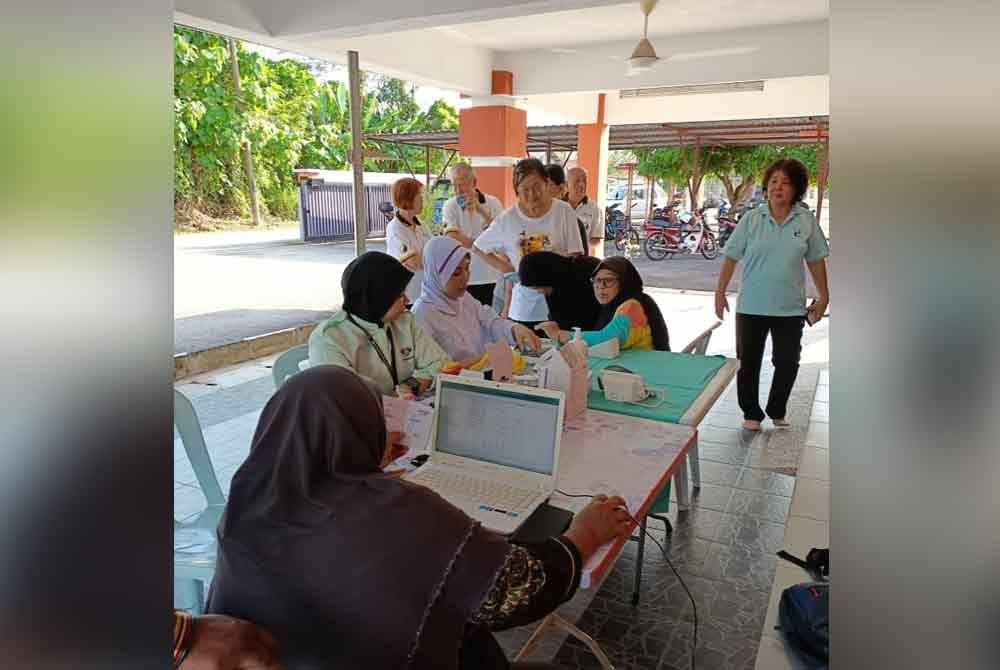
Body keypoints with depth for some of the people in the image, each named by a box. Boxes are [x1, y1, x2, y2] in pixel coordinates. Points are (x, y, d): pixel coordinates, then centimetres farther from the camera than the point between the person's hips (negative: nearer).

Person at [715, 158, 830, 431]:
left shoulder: (806, 220, -1)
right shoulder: (751, 218, -5)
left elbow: (816, 260, 6)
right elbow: (731, 257, -2)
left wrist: (823, 297, 7)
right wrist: (720, 292, -4)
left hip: (791, 308, 1)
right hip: (751, 306, -1)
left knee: (787, 363, 11)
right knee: (748, 363, 8)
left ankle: (777, 411, 32)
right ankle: (751, 413, 25)